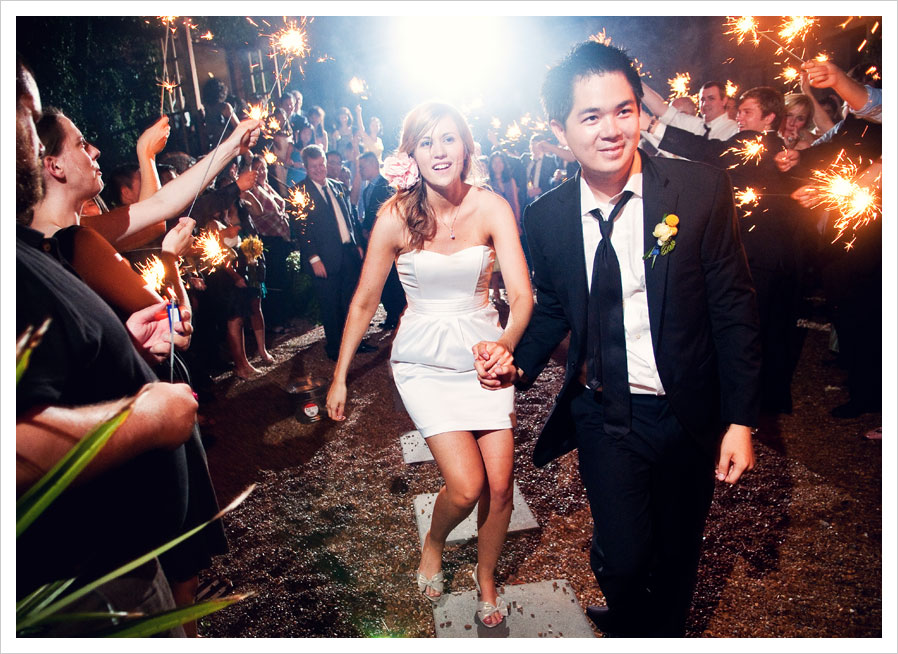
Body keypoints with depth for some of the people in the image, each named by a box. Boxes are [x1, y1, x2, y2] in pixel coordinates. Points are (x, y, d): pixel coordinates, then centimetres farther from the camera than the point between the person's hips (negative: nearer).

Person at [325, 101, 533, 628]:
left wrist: (505, 342, -38)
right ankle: (433, 545, 25)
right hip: (425, 361, -1)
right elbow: (364, 302, -3)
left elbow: (522, 292, -18)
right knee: (467, 486, -11)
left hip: (485, 351, 2)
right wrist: (339, 378, 1)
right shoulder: (396, 217, -11)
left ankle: (486, 578, 32)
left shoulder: (491, 208, -10)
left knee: (500, 486, 2)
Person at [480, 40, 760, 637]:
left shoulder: (702, 190, -12)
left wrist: (740, 420, -9)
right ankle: (629, 620, 33)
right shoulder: (547, 216, -5)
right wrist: (521, 364, -10)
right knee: (622, 559, -4)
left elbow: (733, 308, -8)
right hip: (602, 415, 1)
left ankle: (664, 631, 51)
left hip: (685, 414, 0)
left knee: (678, 554, 18)